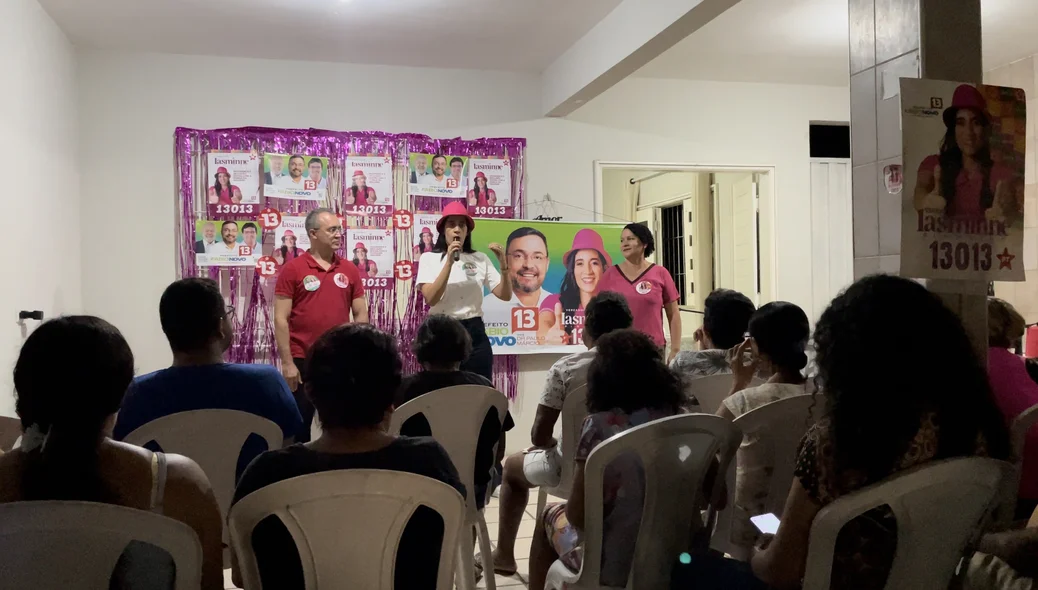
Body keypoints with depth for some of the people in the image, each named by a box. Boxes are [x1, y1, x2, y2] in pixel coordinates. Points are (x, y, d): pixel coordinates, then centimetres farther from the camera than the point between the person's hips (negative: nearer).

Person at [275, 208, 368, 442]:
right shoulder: (292, 269, -3)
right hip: (302, 361, -3)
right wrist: (287, 363, -10)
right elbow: (281, 319, -5)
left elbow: (361, 315, 11)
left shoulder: (349, 269, 7)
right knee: (299, 425, 5)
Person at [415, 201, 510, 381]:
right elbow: (431, 299, -14)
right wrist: (449, 262, -19)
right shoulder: (429, 258, 0)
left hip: (475, 333, 2)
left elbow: (505, 295, 2)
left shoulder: (480, 259, 6)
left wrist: (503, 263, -13)